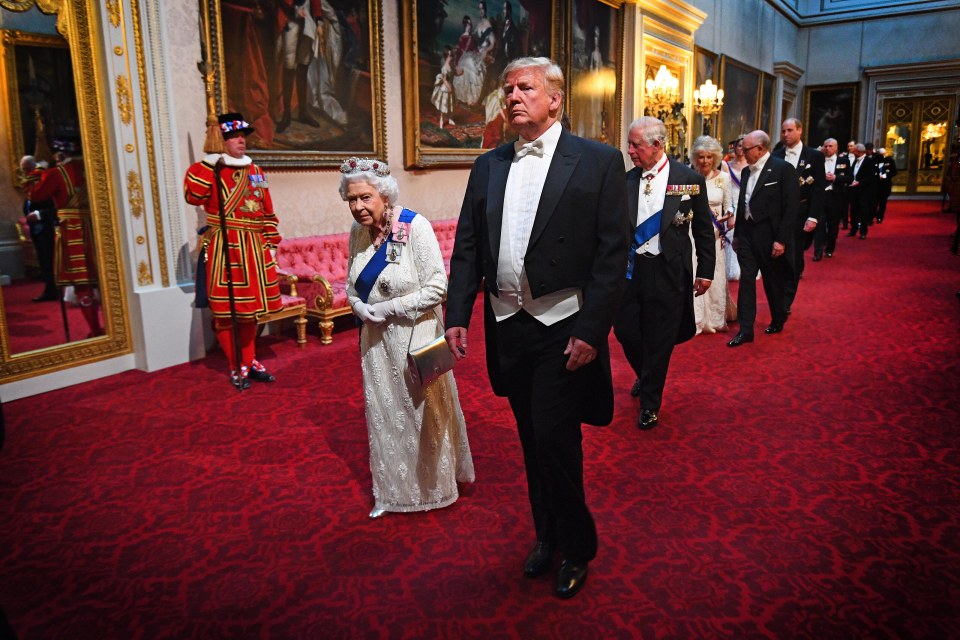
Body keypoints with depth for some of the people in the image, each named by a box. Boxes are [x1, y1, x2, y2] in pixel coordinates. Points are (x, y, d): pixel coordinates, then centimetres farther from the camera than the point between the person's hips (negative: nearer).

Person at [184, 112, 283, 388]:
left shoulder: (256, 172, 14)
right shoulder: (212, 170, -1)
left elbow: (267, 212, 17)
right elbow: (193, 196, -20)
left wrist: (271, 242, 12)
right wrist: (207, 164, -23)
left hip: (253, 248, 5)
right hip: (224, 248, -5)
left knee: (251, 306, 12)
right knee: (226, 309, -1)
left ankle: (250, 361, 25)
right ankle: (236, 367, 11)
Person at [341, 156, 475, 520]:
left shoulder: (415, 227, -18)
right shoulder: (358, 232, 1)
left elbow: (437, 287, -20)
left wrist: (387, 308, -18)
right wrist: (360, 308, -9)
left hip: (413, 336, -5)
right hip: (377, 339, 6)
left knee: (420, 409, 10)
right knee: (383, 412, 14)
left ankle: (433, 485, 34)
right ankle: (393, 491, 33)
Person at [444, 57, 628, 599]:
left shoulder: (599, 162, -4)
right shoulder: (488, 167, 10)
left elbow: (613, 254, -9)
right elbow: (467, 248, 9)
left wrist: (591, 330, -15)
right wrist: (457, 315, 1)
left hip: (564, 328, -5)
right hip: (507, 327, 5)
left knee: (554, 439, -3)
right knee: (533, 441, 17)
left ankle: (577, 549, 23)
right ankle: (547, 535, 38)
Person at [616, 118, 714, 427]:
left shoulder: (690, 179, -4)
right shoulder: (626, 180, 2)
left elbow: (704, 230, 2)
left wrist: (705, 271, 1)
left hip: (667, 272, -3)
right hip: (629, 269, 3)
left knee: (659, 339, 5)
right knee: (625, 331, 8)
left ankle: (650, 404, 24)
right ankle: (645, 376, 41)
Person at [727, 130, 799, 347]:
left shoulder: (783, 169, -10)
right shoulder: (746, 171, 9)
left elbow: (791, 207, -13)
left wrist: (781, 240, -17)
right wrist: (737, 234, 14)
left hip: (770, 236, -5)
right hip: (747, 234, 5)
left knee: (773, 282, 10)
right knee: (746, 280, 1)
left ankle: (778, 320, 33)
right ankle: (745, 330, 4)